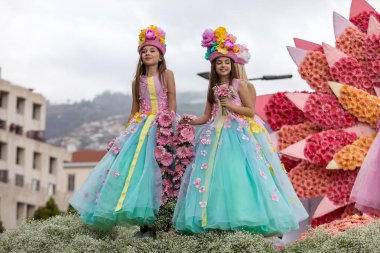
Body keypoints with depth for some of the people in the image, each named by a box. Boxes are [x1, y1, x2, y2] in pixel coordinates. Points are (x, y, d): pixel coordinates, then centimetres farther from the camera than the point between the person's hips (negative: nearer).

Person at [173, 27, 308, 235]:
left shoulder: (239, 85, 1)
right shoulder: (213, 88, 13)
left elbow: (251, 111, 0)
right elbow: (207, 116, 12)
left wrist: (231, 105, -11)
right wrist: (190, 121, -3)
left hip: (236, 134, -4)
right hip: (215, 135, 4)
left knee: (237, 174, -11)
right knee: (214, 174, -2)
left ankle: (240, 220, -8)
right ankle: (216, 219, 1)